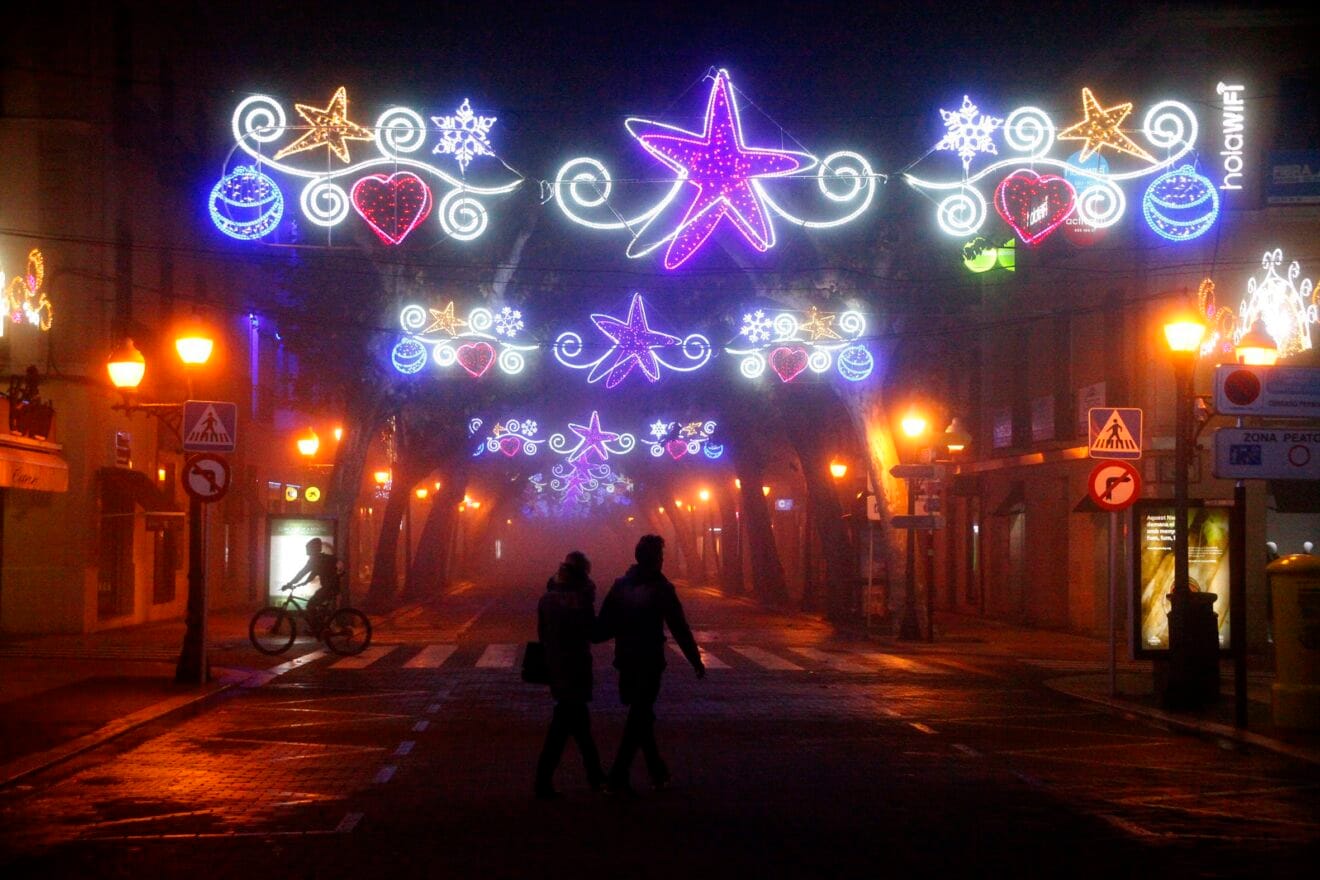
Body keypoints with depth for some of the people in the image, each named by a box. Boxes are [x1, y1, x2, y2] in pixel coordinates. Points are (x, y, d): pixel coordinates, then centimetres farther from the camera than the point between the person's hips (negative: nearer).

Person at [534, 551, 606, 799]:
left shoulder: (547, 598, 2)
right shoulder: (579, 599, -18)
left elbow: (541, 632, 7)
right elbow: (591, 631, -11)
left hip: (555, 666, 7)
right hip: (574, 668, -7)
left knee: (580, 722, 18)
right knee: (561, 727, -2)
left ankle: (595, 776, 28)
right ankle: (544, 781, -4)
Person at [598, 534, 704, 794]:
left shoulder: (620, 585, 4)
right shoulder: (661, 588, -11)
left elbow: (605, 625, 2)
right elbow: (679, 628, -11)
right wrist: (696, 661, -5)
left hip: (626, 661, 6)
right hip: (649, 661, -6)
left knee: (641, 715, 18)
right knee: (639, 718, -1)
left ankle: (657, 772, 27)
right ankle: (618, 777, -9)